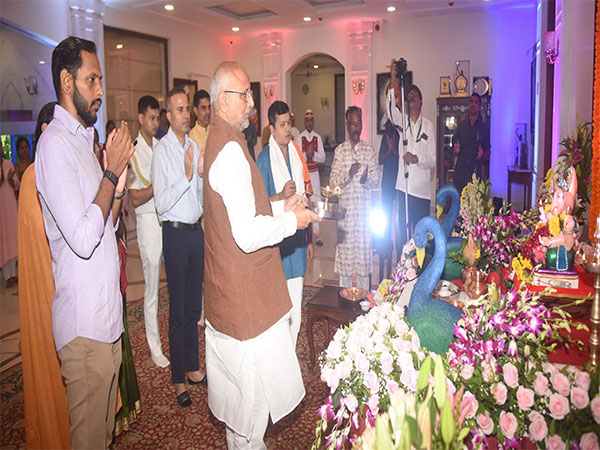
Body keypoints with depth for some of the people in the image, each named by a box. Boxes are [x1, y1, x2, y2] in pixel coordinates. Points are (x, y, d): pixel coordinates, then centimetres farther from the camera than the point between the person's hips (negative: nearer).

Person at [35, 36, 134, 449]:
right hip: (85, 320, -9)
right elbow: (83, 238, -23)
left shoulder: (81, 139, 14)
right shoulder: (56, 143, -15)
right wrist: (113, 171, -16)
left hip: (106, 310, 9)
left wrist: (119, 184, 0)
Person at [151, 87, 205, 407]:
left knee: (194, 305, 16)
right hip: (176, 233, -7)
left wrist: (202, 176, -3)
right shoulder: (162, 151, -11)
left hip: (196, 230, 7)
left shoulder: (194, 147, 10)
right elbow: (161, 204, -16)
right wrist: (186, 176, -24)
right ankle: (178, 379, 17)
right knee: (178, 309, 2)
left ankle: (192, 367, 31)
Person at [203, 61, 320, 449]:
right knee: (254, 391, 5)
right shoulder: (231, 150, -22)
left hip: (231, 288, 11)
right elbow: (248, 235, -27)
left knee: (239, 381, 24)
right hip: (247, 294, -11)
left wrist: (279, 207, 10)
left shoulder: (220, 141, 12)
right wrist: (292, 221, -14)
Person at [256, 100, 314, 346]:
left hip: (296, 240, 6)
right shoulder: (264, 158, -9)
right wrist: (281, 195, -29)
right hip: (276, 241, -6)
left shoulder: (295, 153, 12)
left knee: (295, 315, 13)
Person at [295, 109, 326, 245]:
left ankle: (317, 234, 6)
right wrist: (306, 154, -22)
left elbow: (323, 158, 1)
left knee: (316, 202, 1)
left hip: (315, 173, 2)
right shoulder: (299, 138, 0)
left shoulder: (318, 137, 4)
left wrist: (313, 154, -16)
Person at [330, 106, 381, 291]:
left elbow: (377, 180, 3)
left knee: (364, 247, 6)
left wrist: (366, 180, -17)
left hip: (364, 208, 1)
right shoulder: (340, 150, 3)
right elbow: (332, 182, -4)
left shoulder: (369, 150, 5)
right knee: (345, 248, 4)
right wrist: (349, 174, -20)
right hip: (345, 208, -1)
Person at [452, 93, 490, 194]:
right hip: (460, 174, 2)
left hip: (475, 174, -2)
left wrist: (482, 153, -13)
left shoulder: (484, 128, 6)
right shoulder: (461, 125, 13)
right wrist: (456, 150, -6)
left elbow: (488, 155, 8)